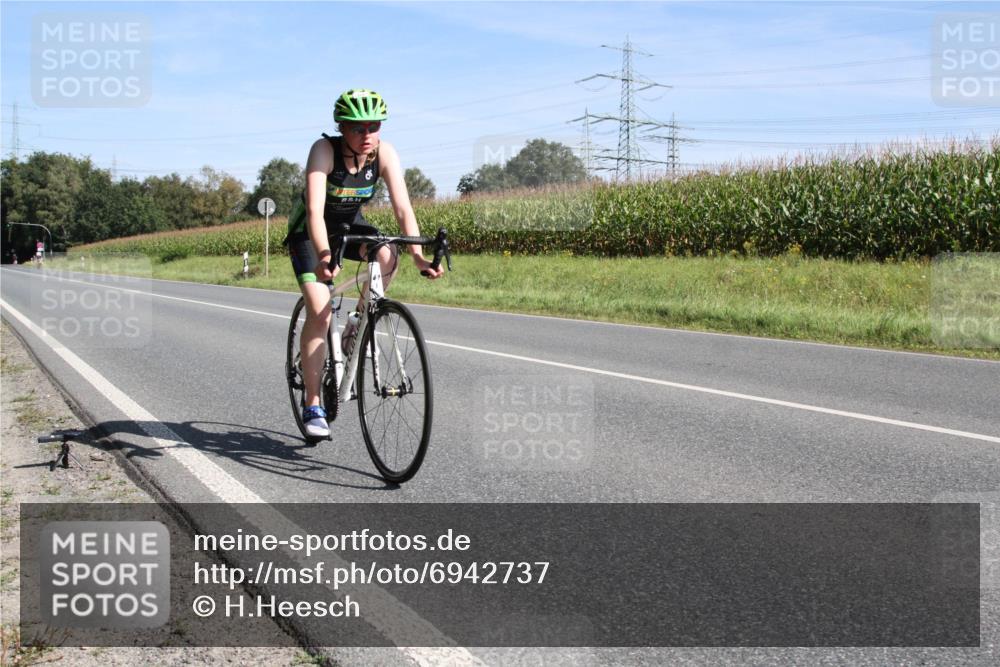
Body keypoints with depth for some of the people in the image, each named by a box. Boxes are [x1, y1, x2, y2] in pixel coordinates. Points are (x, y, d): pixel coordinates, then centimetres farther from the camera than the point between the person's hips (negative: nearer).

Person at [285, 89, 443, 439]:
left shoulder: (384, 153, -20)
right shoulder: (324, 150, -29)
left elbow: (403, 207, -26)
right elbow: (315, 210, -40)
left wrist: (417, 255, -40)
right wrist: (324, 255, -55)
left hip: (350, 224, 3)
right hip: (310, 230, -3)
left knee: (387, 255, -30)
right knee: (319, 312, -18)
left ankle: (358, 324, -5)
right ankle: (312, 406, -10)